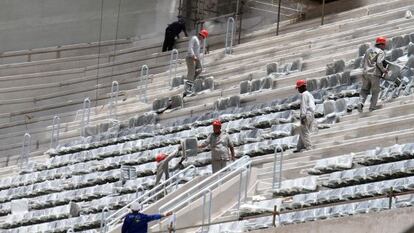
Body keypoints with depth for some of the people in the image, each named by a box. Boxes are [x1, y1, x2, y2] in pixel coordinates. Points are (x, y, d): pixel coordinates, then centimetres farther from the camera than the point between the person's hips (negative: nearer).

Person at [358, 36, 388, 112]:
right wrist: (384, 70, -5)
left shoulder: (369, 50, 13)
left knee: (364, 90, 14)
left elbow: (363, 60, 14)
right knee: (375, 91, 11)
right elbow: (379, 63, -18)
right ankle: (372, 107, 5)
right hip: (375, 74, -5)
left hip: (366, 73, 5)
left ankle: (361, 103, -9)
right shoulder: (381, 52, -6)